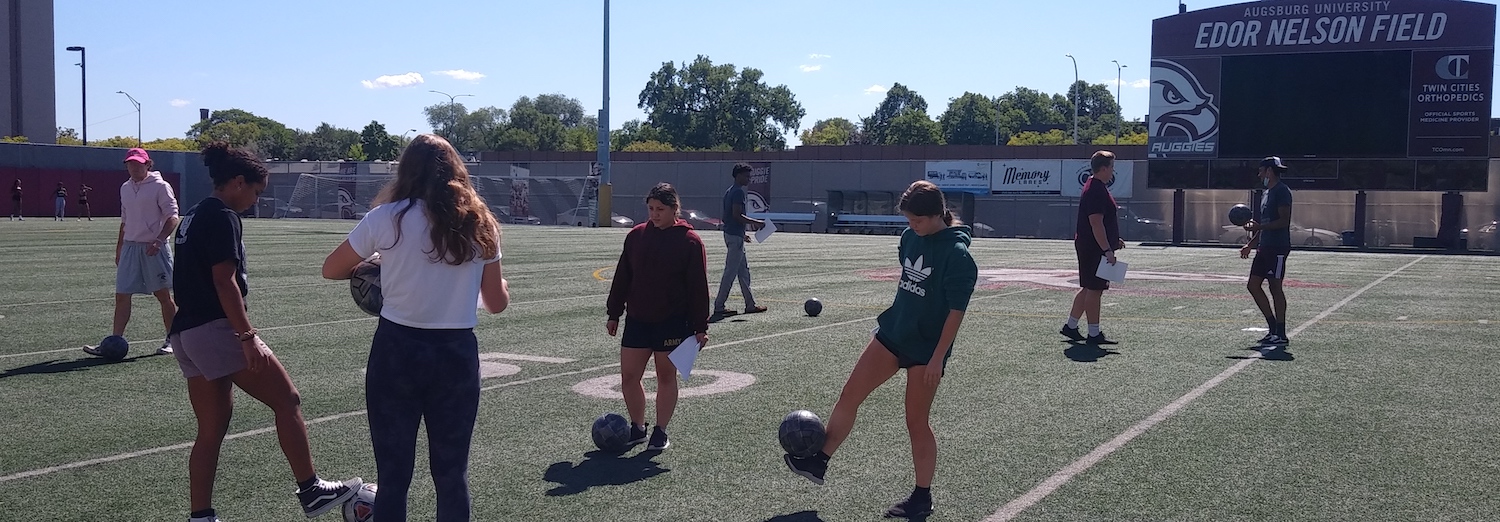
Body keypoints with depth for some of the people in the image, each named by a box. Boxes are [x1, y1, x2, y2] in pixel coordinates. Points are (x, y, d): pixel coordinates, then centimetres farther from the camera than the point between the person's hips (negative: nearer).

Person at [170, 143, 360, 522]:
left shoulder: (195, 216, 18)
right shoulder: (222, 217, -11)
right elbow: (224, 282, -19)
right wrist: (249, 337, -19)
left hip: (186, 333, 10)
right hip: (216, 329, -10)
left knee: (212, 429, 12)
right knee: (287, 401, -2)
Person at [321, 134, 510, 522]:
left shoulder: (389, 217, -5)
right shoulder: (479, 224, 3)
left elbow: (331, 270, 7)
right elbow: (497, 303, 9)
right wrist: (501, 285, 30)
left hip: (397, 351, -2)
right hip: (457, 354, 2)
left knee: (394, 474, 8)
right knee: (453, 475, 13)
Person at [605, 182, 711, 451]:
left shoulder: (690, 241, -8)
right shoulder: (636, 235, 4)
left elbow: (698, 287, -7)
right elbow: (622, 278, 11)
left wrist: (700, 327, -9)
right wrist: (614, 314, 10)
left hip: (672, 322, -4)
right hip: (637, 320, 4)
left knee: (666, 377, 8)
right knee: (628, 376, 3)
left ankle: (661, 431, 20)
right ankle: (637, 427, 20)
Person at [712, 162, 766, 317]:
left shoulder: (729, 191, 16)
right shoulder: (738, 192, -14)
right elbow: (737, 215, -23)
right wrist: (756, 222, -14)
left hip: (730, 233, 11)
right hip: (735, 236, -11)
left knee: (744, 270, 14)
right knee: (730, 272, -6)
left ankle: (750, 305, 18)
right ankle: (719, 307, -3)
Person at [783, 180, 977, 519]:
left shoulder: (956, 253, -19)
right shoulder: (910, 237, 2)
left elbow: (956, 311, -18)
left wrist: (938, 357, -18)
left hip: (926, 348, -7)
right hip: (892, 333, 7)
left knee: (917, 422, 2)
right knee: (849, 394, 4)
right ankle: (819, 462, 14)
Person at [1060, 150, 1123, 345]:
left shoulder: (1096, 187, 16)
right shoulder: (1096, 190, -18)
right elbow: (1096, 223, -23)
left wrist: (1114, 240, 25)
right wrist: (1107, 250, -24)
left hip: (1089, 247, 11)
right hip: (1094, 249, -11)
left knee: (1088, 288, 16)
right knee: (1094, 289, -5)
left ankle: (1070, 326, 23)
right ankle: (1094, 334, 1)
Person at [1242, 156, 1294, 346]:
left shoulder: (1282, 191, -11)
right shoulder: (1267, 193, 19)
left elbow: (1283, 221, -19)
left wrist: (1258, 227, -24)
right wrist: (1250, 245, 24)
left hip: (1278, 247, -10)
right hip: (1264, 247, 10)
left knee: (1275, 287, -7)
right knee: (1253, 285, 8)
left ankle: (1281, 335, -1)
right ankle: (1273, 328, 15)